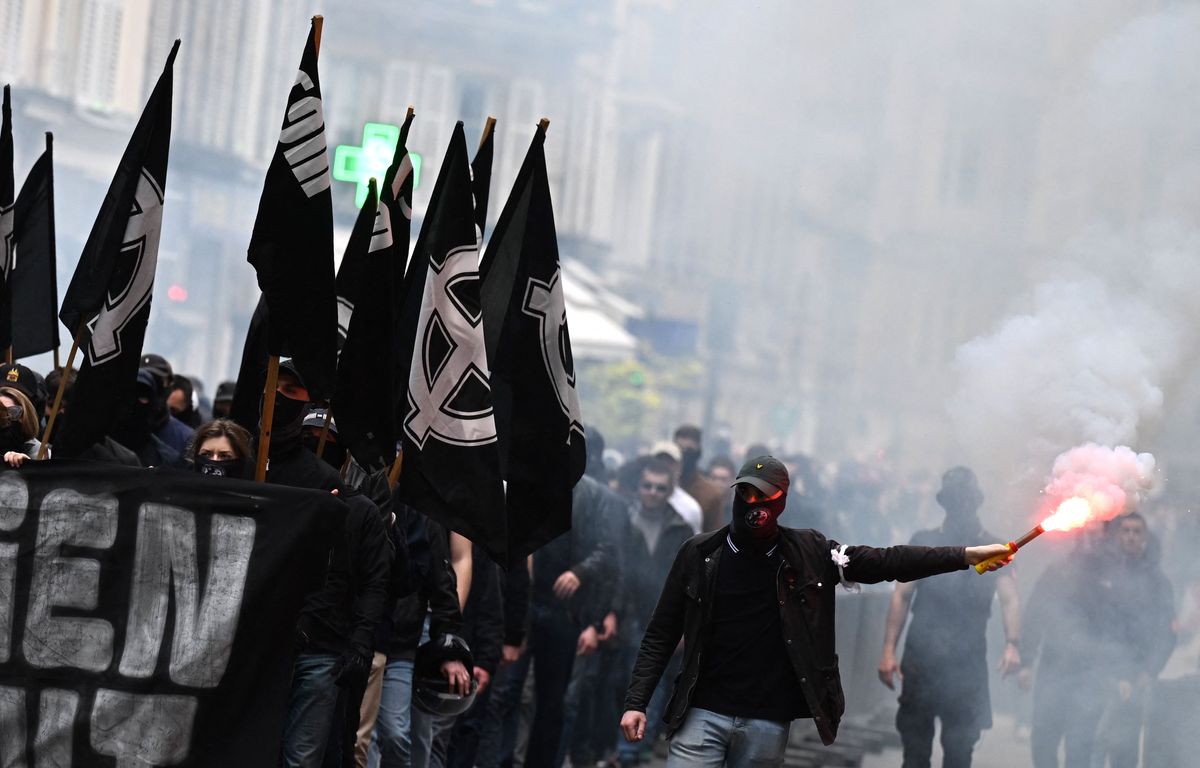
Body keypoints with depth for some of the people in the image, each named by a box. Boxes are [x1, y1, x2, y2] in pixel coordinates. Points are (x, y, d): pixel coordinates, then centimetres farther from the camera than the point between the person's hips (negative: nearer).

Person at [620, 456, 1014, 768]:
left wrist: (968, 555, -8)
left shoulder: (808, 554, 3)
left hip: (767, 723, 0)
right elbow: (661, 634, 6)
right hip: (703, 713, 0)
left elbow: (886, 563, 0)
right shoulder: (700, 554, 3)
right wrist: (636, 702, -3)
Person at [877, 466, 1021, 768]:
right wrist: (888, 650, -6)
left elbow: (1008, 599, -6)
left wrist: (1012, 643, -25)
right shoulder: (924, 542, 9)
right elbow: (902, 595, 4)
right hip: (921, 660, 0)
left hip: (968, 664, 0)